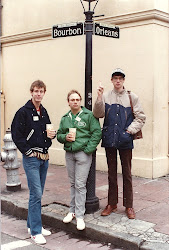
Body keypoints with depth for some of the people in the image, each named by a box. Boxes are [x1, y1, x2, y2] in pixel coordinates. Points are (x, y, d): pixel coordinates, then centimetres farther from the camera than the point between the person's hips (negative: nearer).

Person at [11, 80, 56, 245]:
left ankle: (32, 224, 26)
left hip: (44, 157, 7)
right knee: (36, 194, -9)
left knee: (37, 193, 13)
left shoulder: (44, 112, 13)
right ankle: (35, 231, 0)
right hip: (31, 157, -7)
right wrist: (28, 151, -13)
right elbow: (16, 135, -11)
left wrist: (52, 134, 1)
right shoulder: (23, 112, -8)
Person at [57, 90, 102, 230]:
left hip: (83, 154, -5)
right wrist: (65, 137, -5)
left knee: (80, 185, -6)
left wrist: (88, 149, -13)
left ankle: (80, 216, 2)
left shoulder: (89, 115, -2)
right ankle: (73, 211, 25)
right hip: (69, 154, 5)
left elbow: (97, 133, -7)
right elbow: (59, 134, 18)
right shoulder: (65, 118, 13)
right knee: (73, 183, 13)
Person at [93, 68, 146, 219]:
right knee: (112, 173, 11)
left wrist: (131, 130, -8)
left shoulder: (132, 97, 3)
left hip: (125, 141, -1)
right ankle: (112, 204, 23)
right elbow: (98, 114, -7)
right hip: (109, 139, 1)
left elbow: (140, 117, 4)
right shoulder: (106, 96, 4)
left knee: (127, 173, 5)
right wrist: (99, 98, -19)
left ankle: (129, 206, 16)